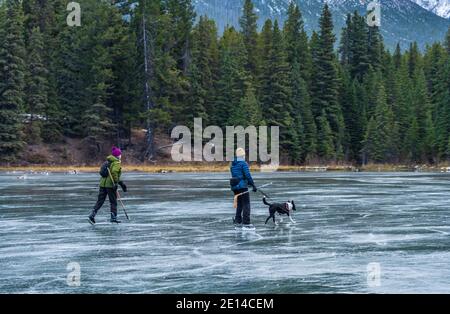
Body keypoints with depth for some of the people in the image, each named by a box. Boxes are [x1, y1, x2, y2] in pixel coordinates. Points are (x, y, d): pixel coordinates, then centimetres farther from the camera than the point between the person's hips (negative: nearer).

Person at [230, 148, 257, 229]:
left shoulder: (233, 165, 11)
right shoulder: (243, 164, -11)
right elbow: (248, 175, -16)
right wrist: (253, 185, -11)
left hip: (234, 186, 7)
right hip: (242, 186, -7)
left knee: (239, 204, 18)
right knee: (246, 204, -2)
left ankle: (237, 221, 19)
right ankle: (246, 223, -6)